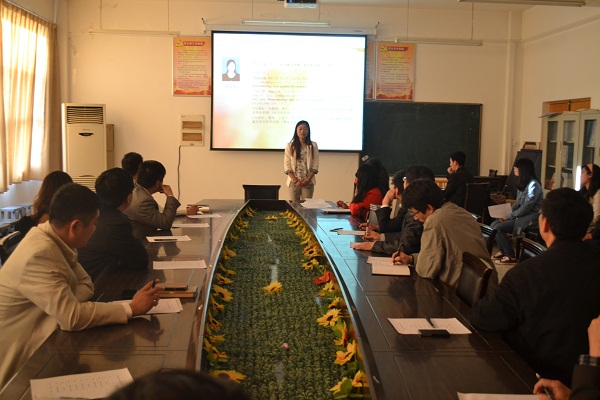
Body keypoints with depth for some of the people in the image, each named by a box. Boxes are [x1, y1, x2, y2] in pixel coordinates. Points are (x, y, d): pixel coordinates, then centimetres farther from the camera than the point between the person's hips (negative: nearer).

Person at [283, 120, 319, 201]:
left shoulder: (313, 146, 4)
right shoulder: (290, 146, 1)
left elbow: (315, 165, 1)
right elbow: (287, 166, -2)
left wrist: (308, 180, -10)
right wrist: (295, 181, -11)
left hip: (308, 182, 0)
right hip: (294, 182, 0)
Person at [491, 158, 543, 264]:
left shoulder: (533, 185, -18)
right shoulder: (523, 183, 12)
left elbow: (526, 207, -21)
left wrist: (509, 216, -14)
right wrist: (507, 214, 1)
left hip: (530, 218, -9)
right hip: (521, 215, 9)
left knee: (498, 228, -18)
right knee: (494, 224, 0)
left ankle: (511, 257, -8)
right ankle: (503, 251, 14)